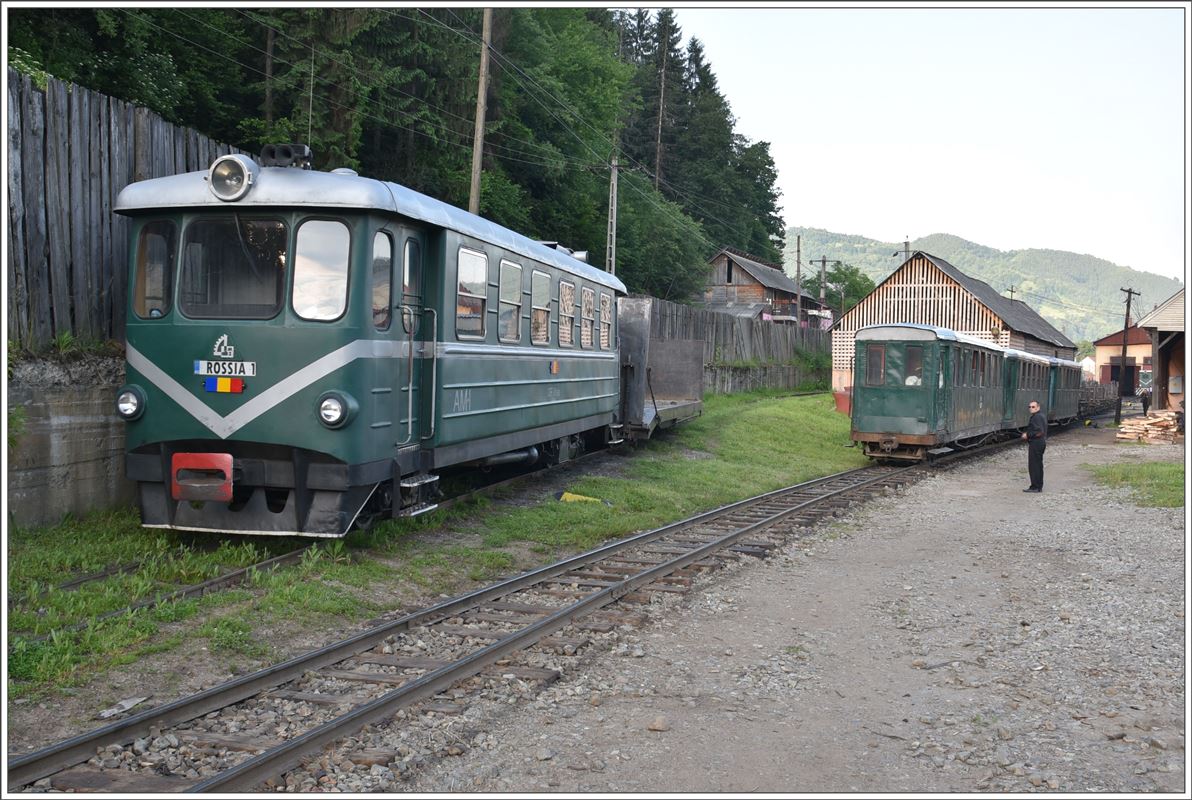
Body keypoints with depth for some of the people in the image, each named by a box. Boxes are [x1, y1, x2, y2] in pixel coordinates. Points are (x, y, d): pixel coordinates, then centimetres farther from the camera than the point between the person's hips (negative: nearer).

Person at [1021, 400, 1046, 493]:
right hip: (1042, 442, 11)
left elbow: (1039, 432, -26)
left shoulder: (1036, 417, -18)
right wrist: (1028, 434, 14)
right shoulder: (1042, 416, 16)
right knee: (1038, 465, 16)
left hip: (1035, 443, -11)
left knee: (1033, 465, -7)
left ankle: (1035, 487, -6)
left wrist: (1027, 435, -16)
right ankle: (1039, 486, 22)